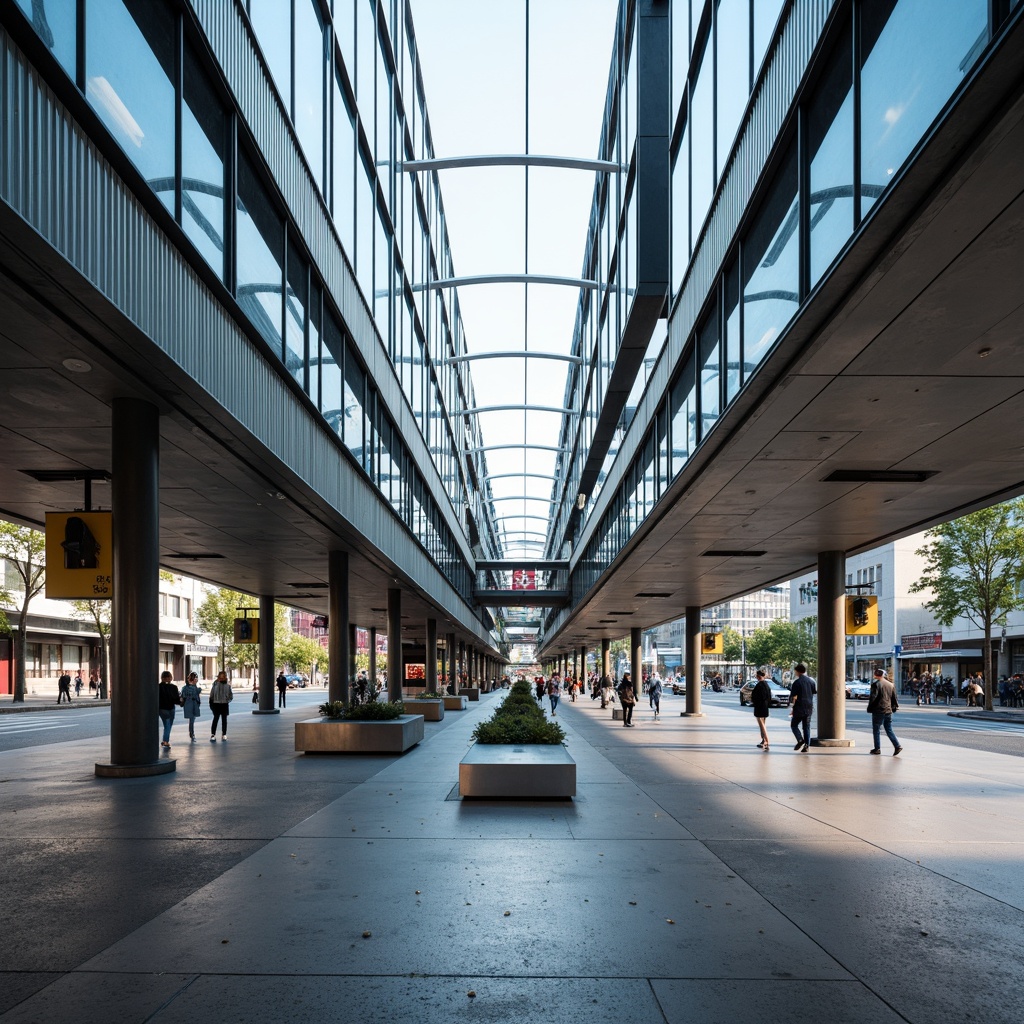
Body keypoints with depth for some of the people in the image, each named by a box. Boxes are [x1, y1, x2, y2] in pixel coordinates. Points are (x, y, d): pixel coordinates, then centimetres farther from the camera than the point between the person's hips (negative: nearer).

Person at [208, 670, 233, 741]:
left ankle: (224, 734, 16)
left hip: (224, 705, 2)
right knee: (215, 719, -7)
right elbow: (211, 695, 3)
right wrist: (211, 704, 0)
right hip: (216, 704, -2)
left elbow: (231, 696, 8)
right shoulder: (215, 684, -1)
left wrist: (227, 700, -7)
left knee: (224, 720, 8)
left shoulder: (228, 685, 2)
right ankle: (213, 735, -5)